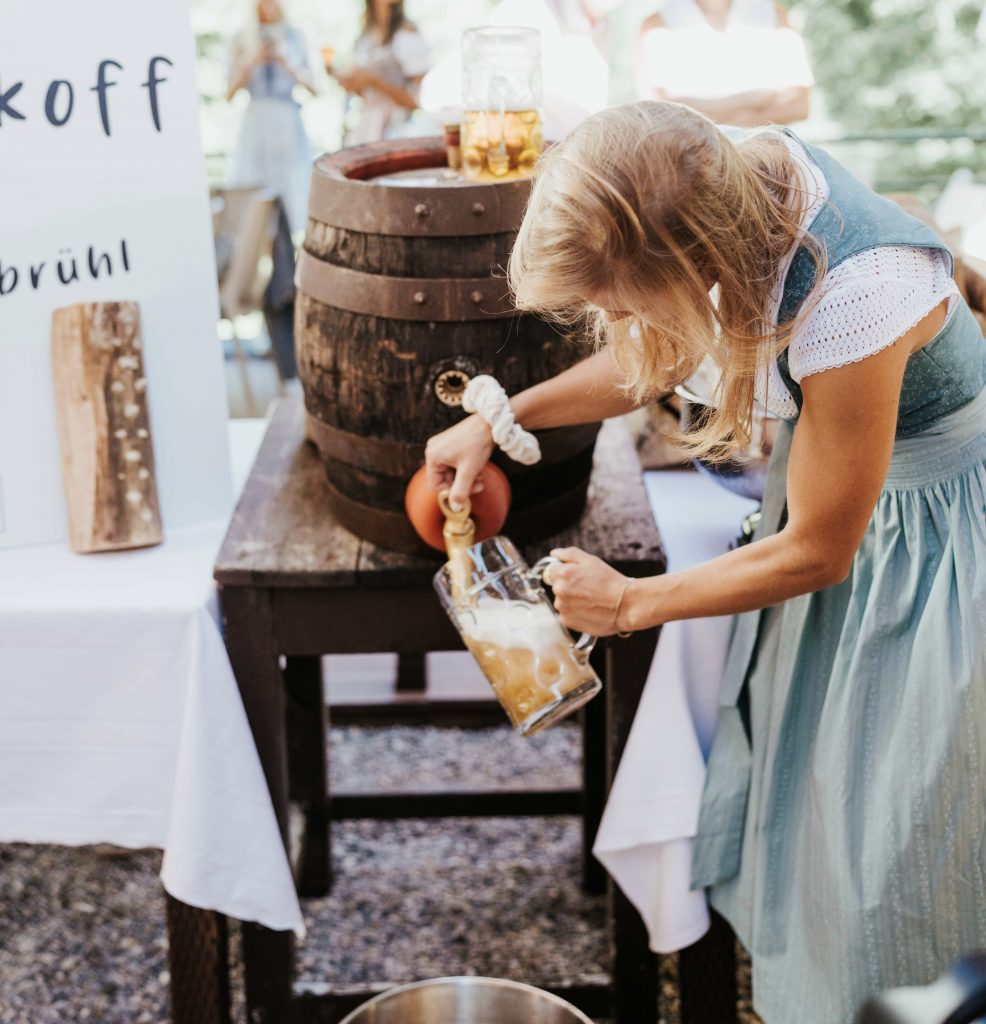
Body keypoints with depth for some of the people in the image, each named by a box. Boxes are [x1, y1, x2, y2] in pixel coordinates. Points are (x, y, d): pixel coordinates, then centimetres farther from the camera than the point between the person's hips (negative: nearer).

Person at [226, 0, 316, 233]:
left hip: (288, 124, 0)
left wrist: (288, 66, -8)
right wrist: (252, 62, -9)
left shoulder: (295, 39, 11)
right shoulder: (245, 43, 8)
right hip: (255, 123, 0)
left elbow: (312, 86, 7)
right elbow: (230, 92, 3)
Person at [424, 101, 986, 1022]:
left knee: (878, 827, 5)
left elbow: (816, 553, -23)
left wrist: (632, 604, -11)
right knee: (786, 778, 19)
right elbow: (657, 357, 5)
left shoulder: (849, 307, -40)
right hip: (835, 477, 8)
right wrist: (501, 419, 0)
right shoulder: (734, 173, -18)